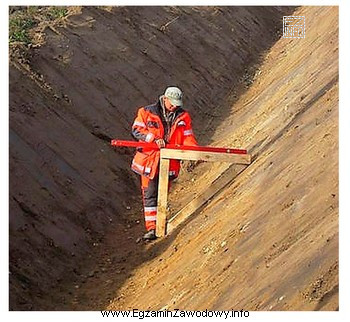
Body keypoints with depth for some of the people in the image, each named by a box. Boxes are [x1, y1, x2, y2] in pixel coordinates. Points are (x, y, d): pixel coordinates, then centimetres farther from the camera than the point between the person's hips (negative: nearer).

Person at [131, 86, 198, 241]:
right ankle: (151, 228, -5)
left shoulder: (183, 116, 7)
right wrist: (154, 139, -19)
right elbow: (136, 130, -6)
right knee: (149, 194, -5)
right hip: (149, 161, -3)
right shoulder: (147, 112, -1)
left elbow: (187, 138, 7)